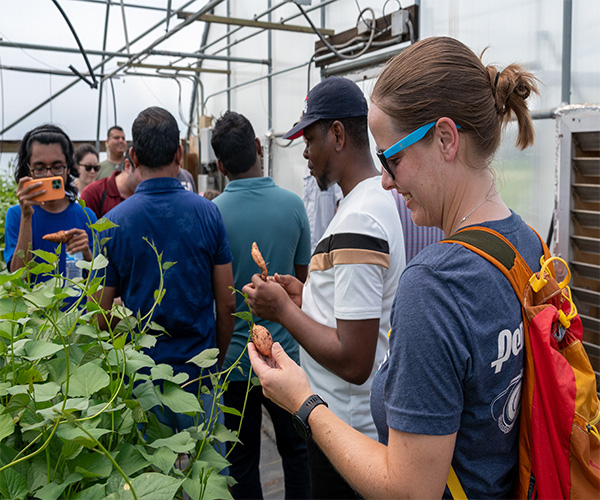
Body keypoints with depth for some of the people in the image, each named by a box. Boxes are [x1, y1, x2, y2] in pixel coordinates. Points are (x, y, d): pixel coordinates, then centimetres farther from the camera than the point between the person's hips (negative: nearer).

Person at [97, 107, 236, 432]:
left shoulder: (113, 222, -9)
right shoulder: (208, 213, -8)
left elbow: (103, 318, -6)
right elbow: (227, 305, -5)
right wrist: (218, 363, 10)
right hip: (199, 374, 0)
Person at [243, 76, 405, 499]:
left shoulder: (358, 224, -27)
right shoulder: (380, 198, 5)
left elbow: (353, 362, -29)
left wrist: (284, 310, -17)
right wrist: (307, 297, 7)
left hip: (345, 431, -9)